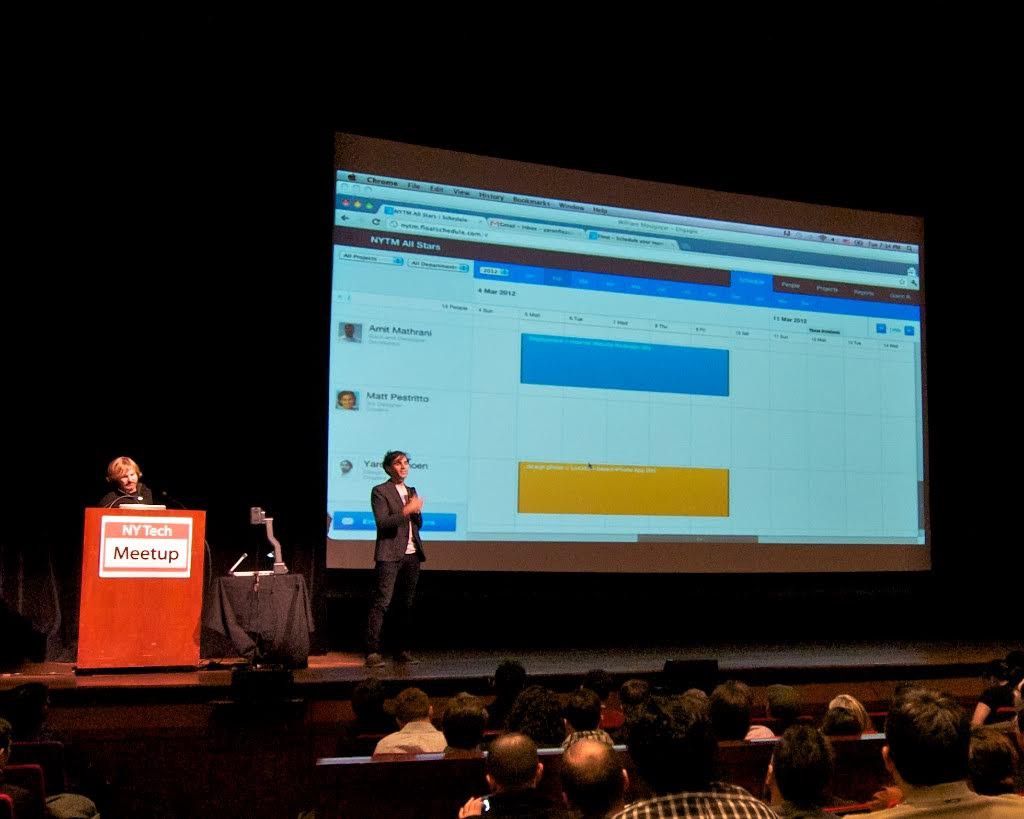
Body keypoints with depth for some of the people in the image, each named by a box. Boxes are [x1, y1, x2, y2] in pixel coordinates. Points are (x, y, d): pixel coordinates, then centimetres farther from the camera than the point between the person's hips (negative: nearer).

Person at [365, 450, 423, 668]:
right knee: (381, 603, -10)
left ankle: (401, 649, 14)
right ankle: (373, 652, -10)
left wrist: (417, 511, -1)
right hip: (390, 555, -7)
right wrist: (406, 510, -19)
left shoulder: (411, 491, 19)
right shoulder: (380, 491, -2)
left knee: (406, 604, 8)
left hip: (411, 555, 7)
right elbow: (382, 523, -13)